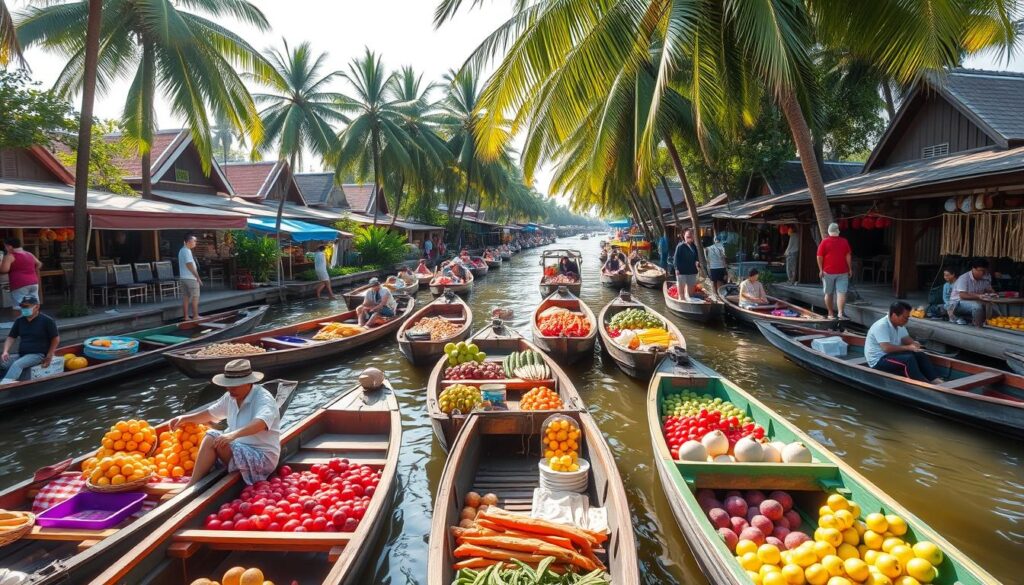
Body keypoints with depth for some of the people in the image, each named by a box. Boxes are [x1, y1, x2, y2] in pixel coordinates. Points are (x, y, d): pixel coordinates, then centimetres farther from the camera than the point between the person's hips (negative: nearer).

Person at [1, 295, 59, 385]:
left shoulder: (46, 321, -5)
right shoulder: (19, 321, 12)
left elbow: (56, 338, -2)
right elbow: (11, 337, 14)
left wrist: (49, 356, -5)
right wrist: (5, 351, -4)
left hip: (38, 355, -7)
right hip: (21, 355, 7)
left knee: (17, 364, -33)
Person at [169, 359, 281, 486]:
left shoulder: (263, 398, -18)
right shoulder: (231, 397, 6)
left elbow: (261, 422, -37)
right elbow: (211, 413, 23)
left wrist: (234, 434, -50)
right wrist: (185, 418, 11)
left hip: (263, 457, -8)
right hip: (238, 449, 8)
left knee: (218, 442, -22)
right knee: (210, 436, -9)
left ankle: (191, 487, -14)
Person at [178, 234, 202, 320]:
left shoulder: (181, 251, 15)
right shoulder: (187, 251, -15)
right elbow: (190, 266, -20)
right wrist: (198, 277, -17)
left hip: (183, 277, 9)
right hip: (190, 278, -9)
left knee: (185, 297, 8)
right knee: (195, 297, -2)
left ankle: (186, 317, 9)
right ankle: (195, 316, -1)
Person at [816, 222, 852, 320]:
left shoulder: (824, 242, -2)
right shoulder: (844, 241, 2)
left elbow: (819, 257, -6)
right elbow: (848, 256, 0)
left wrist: (821, 270, -2)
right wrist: (850, 269, 5)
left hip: (828, 271, 0)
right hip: (842, 272, 0)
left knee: (828, 293, 10)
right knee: (841, 292, -3)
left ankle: (831, 313, 15)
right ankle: (841, 312, -19)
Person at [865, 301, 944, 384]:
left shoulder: (899, 324, 6)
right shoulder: (881, 326, -23)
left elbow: (906, 339, 18)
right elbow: (886, 348, -32)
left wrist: (913, 344, -6)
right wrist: (908, 347, -23)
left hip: (892, 355, 9)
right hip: (878, 361, -9)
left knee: (920, 355, -8)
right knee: (908, 359, -29)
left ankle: (935, 379, -18)